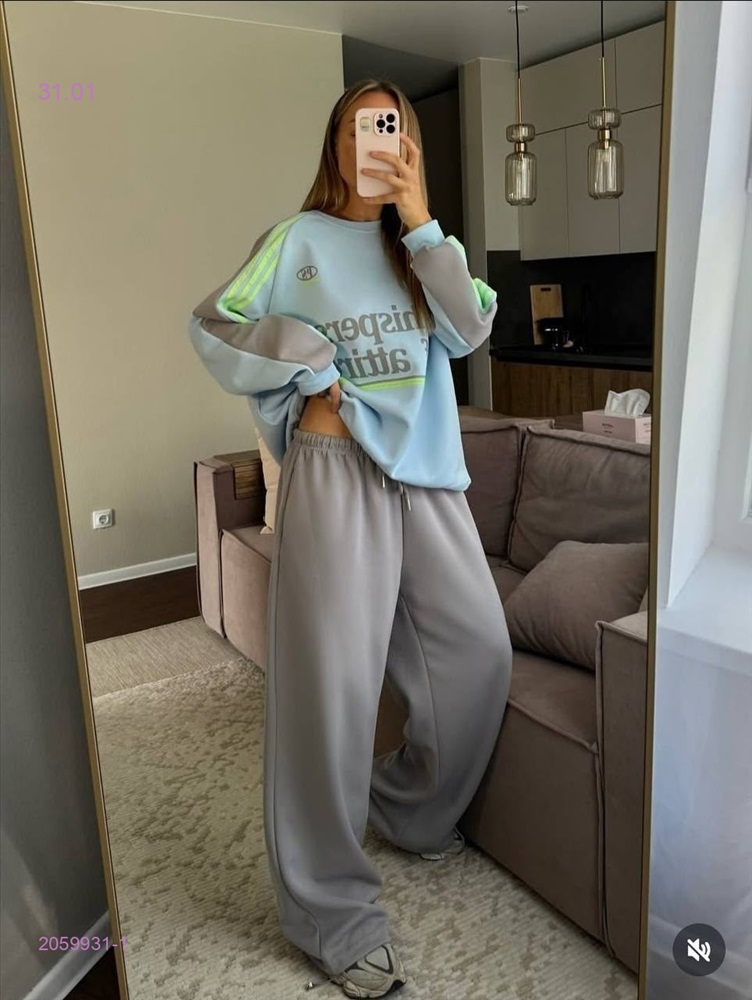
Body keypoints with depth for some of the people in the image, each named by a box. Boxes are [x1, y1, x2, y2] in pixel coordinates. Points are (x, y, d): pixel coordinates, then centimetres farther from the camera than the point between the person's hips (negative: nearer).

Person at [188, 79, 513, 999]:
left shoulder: (421, 244, 17)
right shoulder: (298, 239, 4)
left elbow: (469, 330, 0)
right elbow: (212, 326, 0)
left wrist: (421, 224, -4)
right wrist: (309, 380, -5)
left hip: (428, 467, 6)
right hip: (338, 466, -5)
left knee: (478, 650, 5)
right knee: (333, 680, -6)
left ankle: (413, 812, 32)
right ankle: (332, 914, 9)